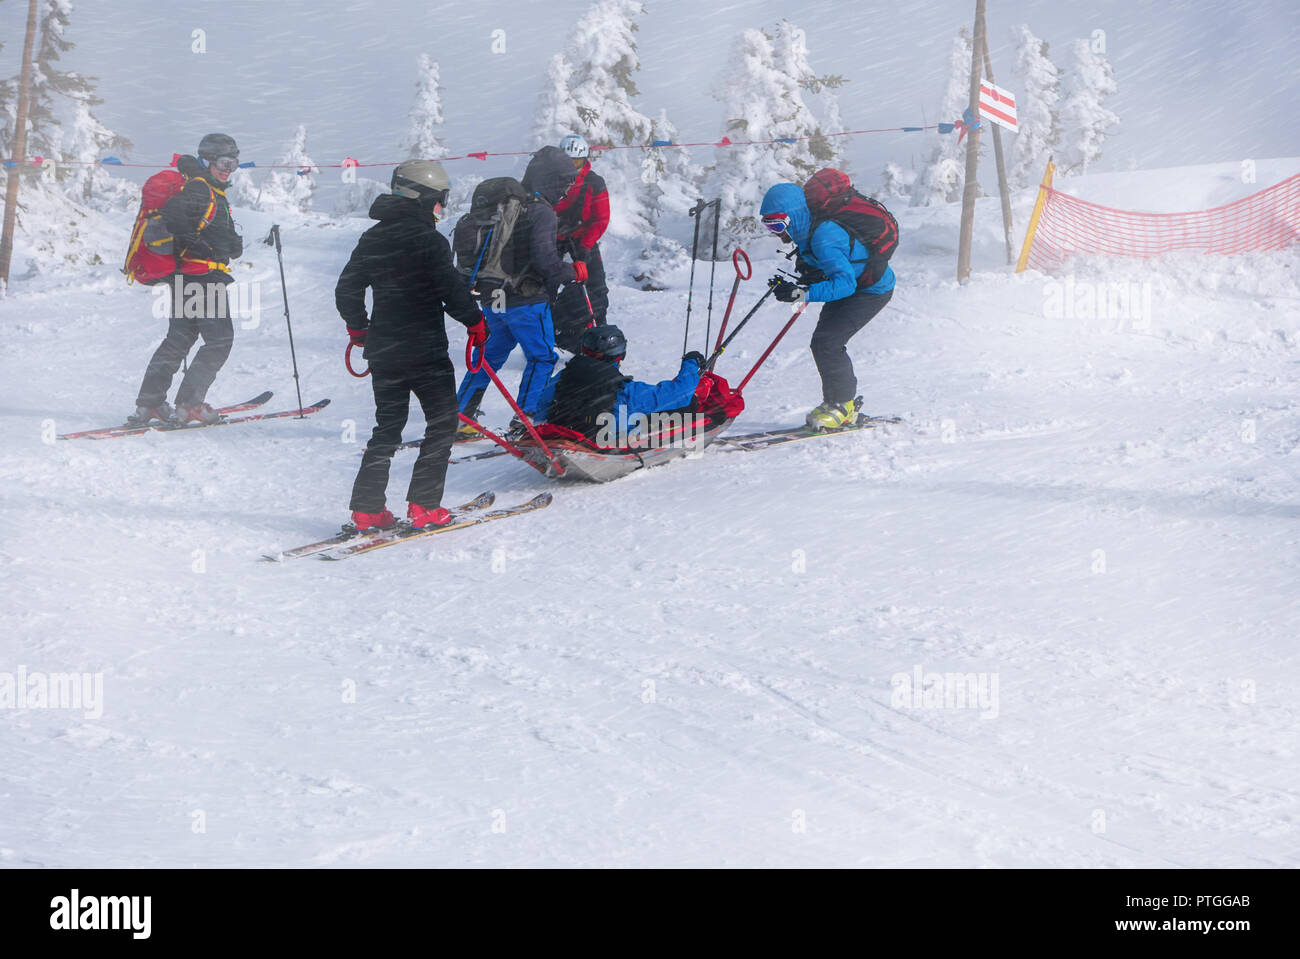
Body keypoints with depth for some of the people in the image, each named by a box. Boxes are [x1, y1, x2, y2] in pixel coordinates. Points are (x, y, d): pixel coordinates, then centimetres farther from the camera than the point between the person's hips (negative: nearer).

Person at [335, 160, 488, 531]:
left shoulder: (372, 238, 9)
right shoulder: (428, 240, -13)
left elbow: (347, 289, 14)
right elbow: (451, 289, -18)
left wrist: (357, 326, 28)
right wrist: (475, 321, -3)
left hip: (382, 350, 7)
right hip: (424, 351, -7)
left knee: (388, 427, 16)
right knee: (442, 423, 6)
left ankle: (366, 508, 9)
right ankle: (424, 505, -1)